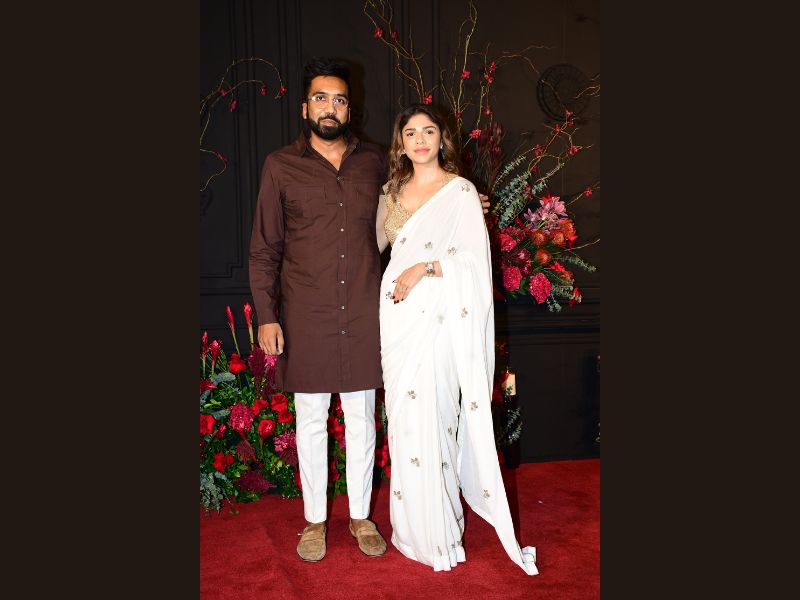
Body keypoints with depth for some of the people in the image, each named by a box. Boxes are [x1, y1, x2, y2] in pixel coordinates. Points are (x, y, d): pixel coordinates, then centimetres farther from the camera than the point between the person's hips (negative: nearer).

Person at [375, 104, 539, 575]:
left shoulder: (461, 191, -1)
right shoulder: (394, 190, 16)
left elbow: (475, 258, -7)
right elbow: (375, 242, 24)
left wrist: (425, 268, -15)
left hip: (439, 317, -5)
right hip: (399, 315, 5)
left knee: (431, 411, -7)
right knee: (403, 413, 7)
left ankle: (439, 528, 10)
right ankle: (412, 525, 21)